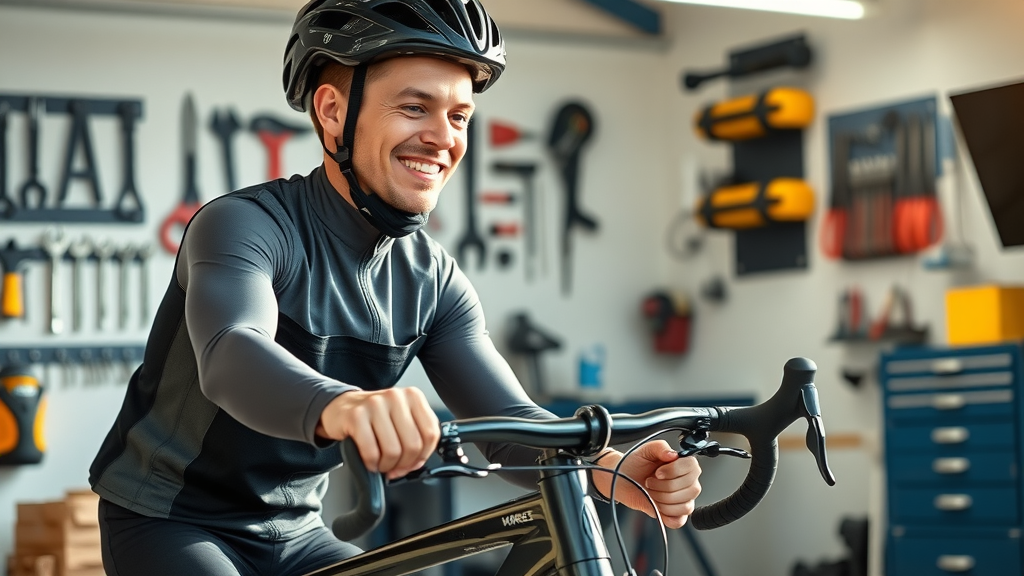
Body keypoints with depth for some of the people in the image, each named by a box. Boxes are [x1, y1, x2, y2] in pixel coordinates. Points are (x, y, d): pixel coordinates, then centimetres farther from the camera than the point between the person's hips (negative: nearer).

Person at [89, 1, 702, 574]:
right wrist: (339, 407, -63)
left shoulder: (434, 280, -3)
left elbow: (508, 419, -10)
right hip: (167, 521, -5)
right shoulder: (246, 225, -21)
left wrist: (615, 473, -31)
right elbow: (230, 357, -41)